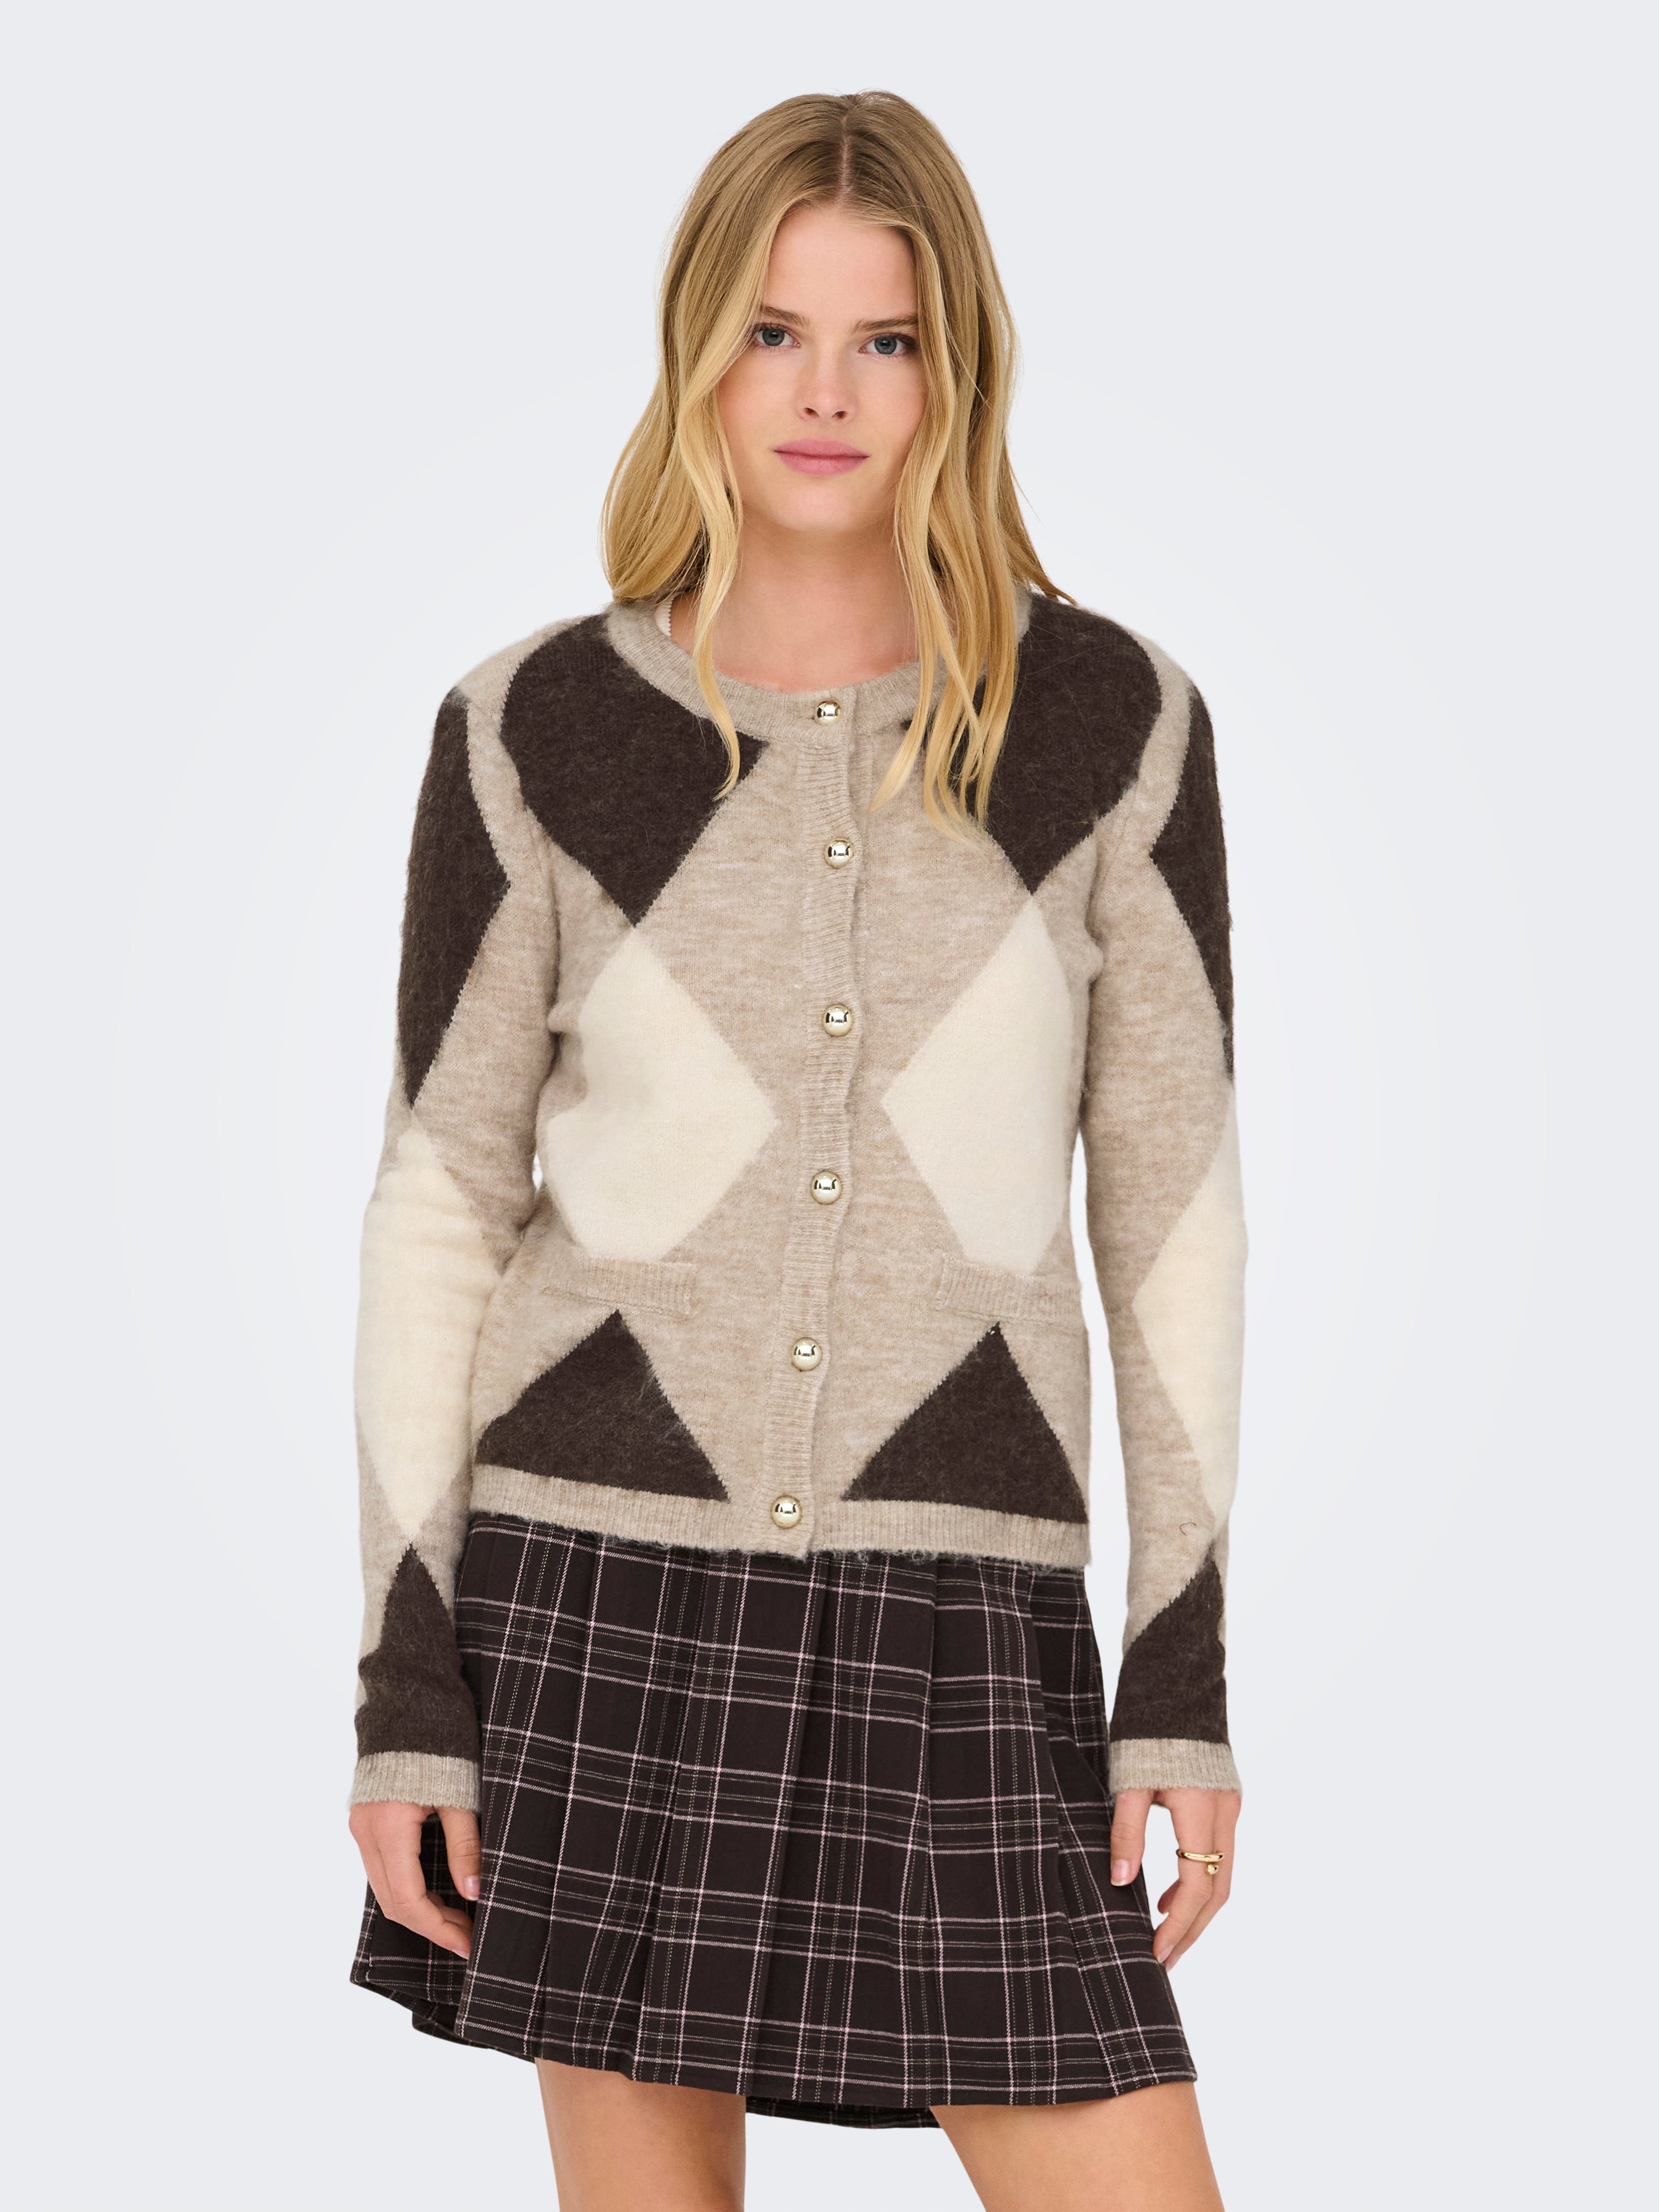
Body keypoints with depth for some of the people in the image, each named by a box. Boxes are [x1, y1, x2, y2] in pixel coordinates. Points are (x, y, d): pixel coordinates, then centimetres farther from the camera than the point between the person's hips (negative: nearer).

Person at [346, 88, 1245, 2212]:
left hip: (959, 1605, 1)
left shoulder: (1112, 722, 2)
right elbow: (440, 1203, 3)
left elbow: (1170, 1198, 4)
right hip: (597, 1579, 0)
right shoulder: (532, 733, 1)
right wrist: (406, 1689, -1)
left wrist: (1186, 1677, 0)